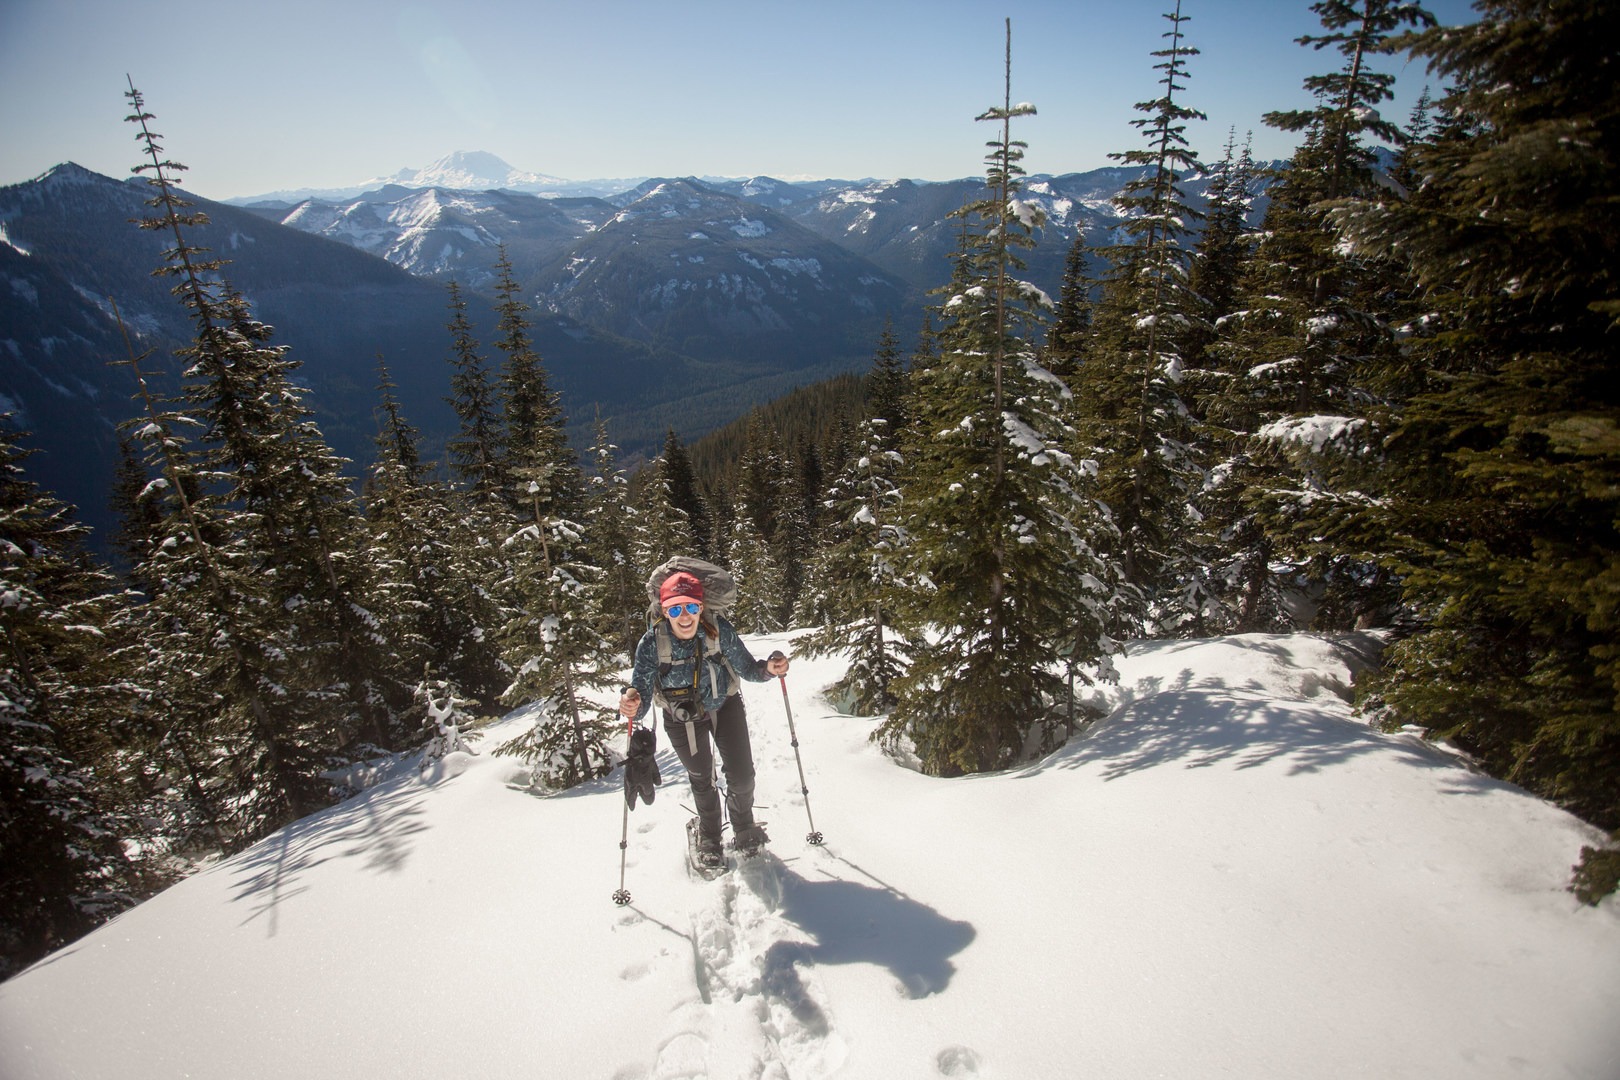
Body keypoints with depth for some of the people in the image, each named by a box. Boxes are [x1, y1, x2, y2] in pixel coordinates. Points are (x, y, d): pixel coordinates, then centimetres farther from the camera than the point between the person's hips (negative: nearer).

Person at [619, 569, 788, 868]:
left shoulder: (719, 630, -28)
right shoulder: (652, 643, -29)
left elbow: (746, 668, -16)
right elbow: (642, 692, -29)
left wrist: (767, 669, -36)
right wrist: (633, 705, -51)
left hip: (725, 706, 0)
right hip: (682, 719, 0)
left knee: (742, 777, 3)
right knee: (701, 779, 17)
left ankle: (744, 831, 38)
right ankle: (709, 839, 47)